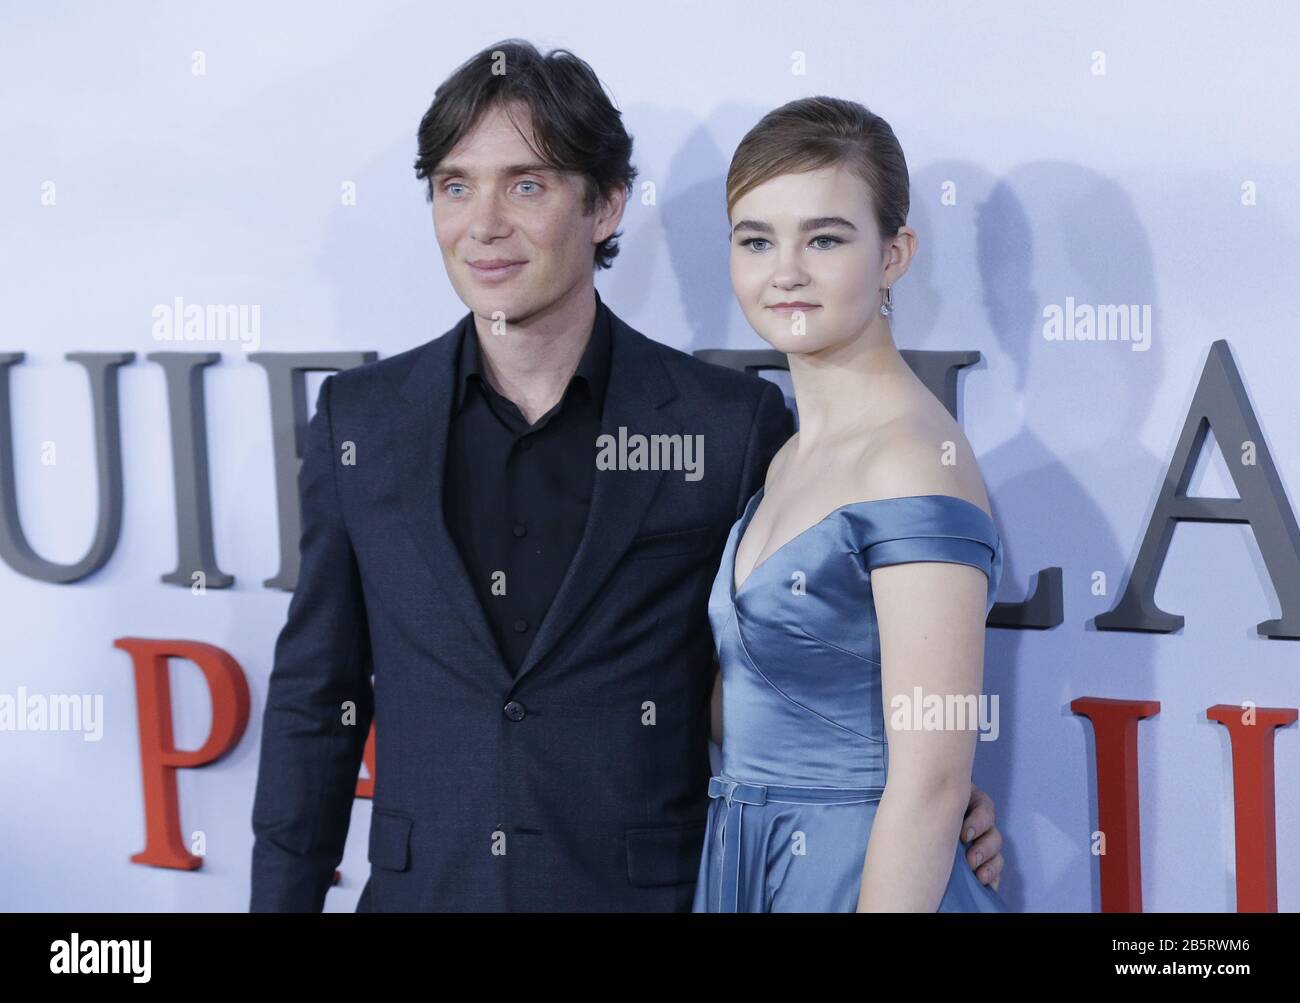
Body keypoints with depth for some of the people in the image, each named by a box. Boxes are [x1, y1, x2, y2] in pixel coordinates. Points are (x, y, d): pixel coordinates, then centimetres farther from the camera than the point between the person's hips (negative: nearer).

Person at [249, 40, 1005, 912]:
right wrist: (285, 896, 5)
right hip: (421, 887, 2)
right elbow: (315, 698, 6)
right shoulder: (361, 417, 1)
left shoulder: (733, 423, -7)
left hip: (656, 889, -2)